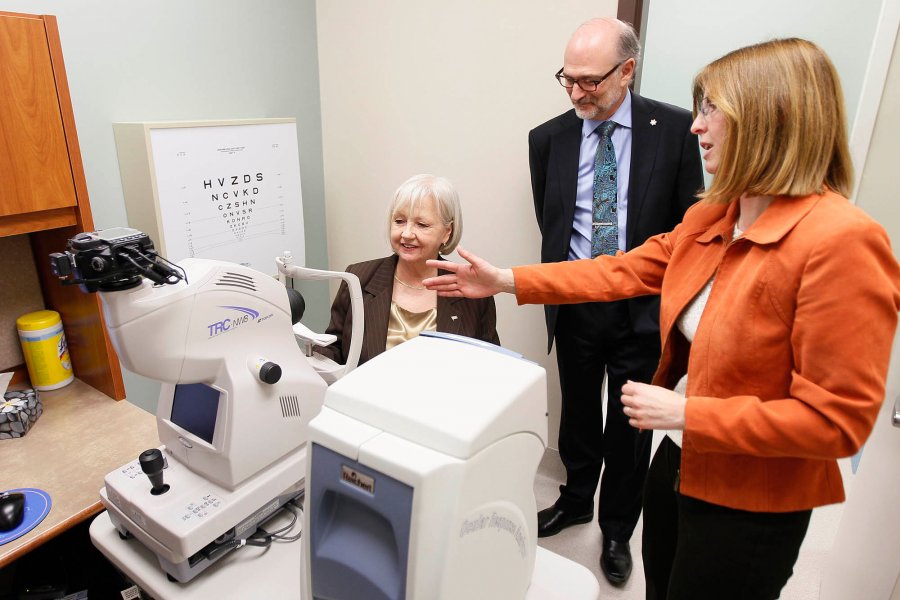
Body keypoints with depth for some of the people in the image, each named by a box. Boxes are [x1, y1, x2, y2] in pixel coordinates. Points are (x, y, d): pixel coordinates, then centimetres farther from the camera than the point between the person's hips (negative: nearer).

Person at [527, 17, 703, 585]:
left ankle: (617, 530, 36)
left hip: (643, 309, -1)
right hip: (575, 307, 2)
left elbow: (688, 221, -2)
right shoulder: (548, 139, -1)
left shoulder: (675, 128, -6)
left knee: (630, 425, 12)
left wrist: (670, 297, -5)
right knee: (578, 412, 19)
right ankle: (576, 500, 45)